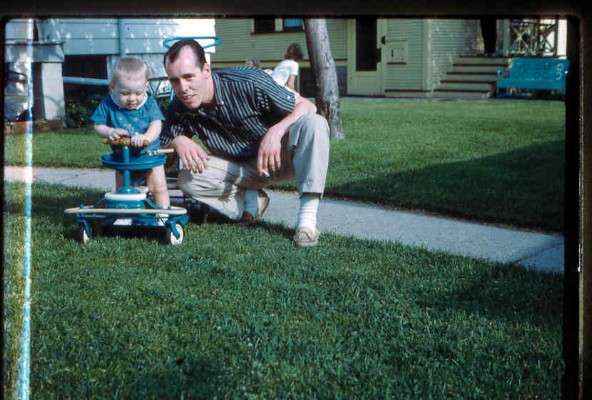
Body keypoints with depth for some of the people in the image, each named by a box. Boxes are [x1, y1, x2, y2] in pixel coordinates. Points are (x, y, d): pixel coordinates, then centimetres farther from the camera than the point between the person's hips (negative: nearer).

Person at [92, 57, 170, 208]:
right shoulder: (108, 105, -8)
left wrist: (147, 137, -43)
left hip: (148, 153, -1)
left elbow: (156, 124, -21)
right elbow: (98, 126, -3)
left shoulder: (149, 103, -10)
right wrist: (110, 132, -25)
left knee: (159, 187, -5)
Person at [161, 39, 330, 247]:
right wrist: (179, 141, -26)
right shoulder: (179, 109, -13)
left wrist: (276, 131, -38)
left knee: (314, 124, -34)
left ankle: (307, 219, -34)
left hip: (281, 154, -3)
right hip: (243, 168, 3)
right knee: (188, 179, -23)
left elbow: (306, 106, -20)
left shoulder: (248, 83, -25)